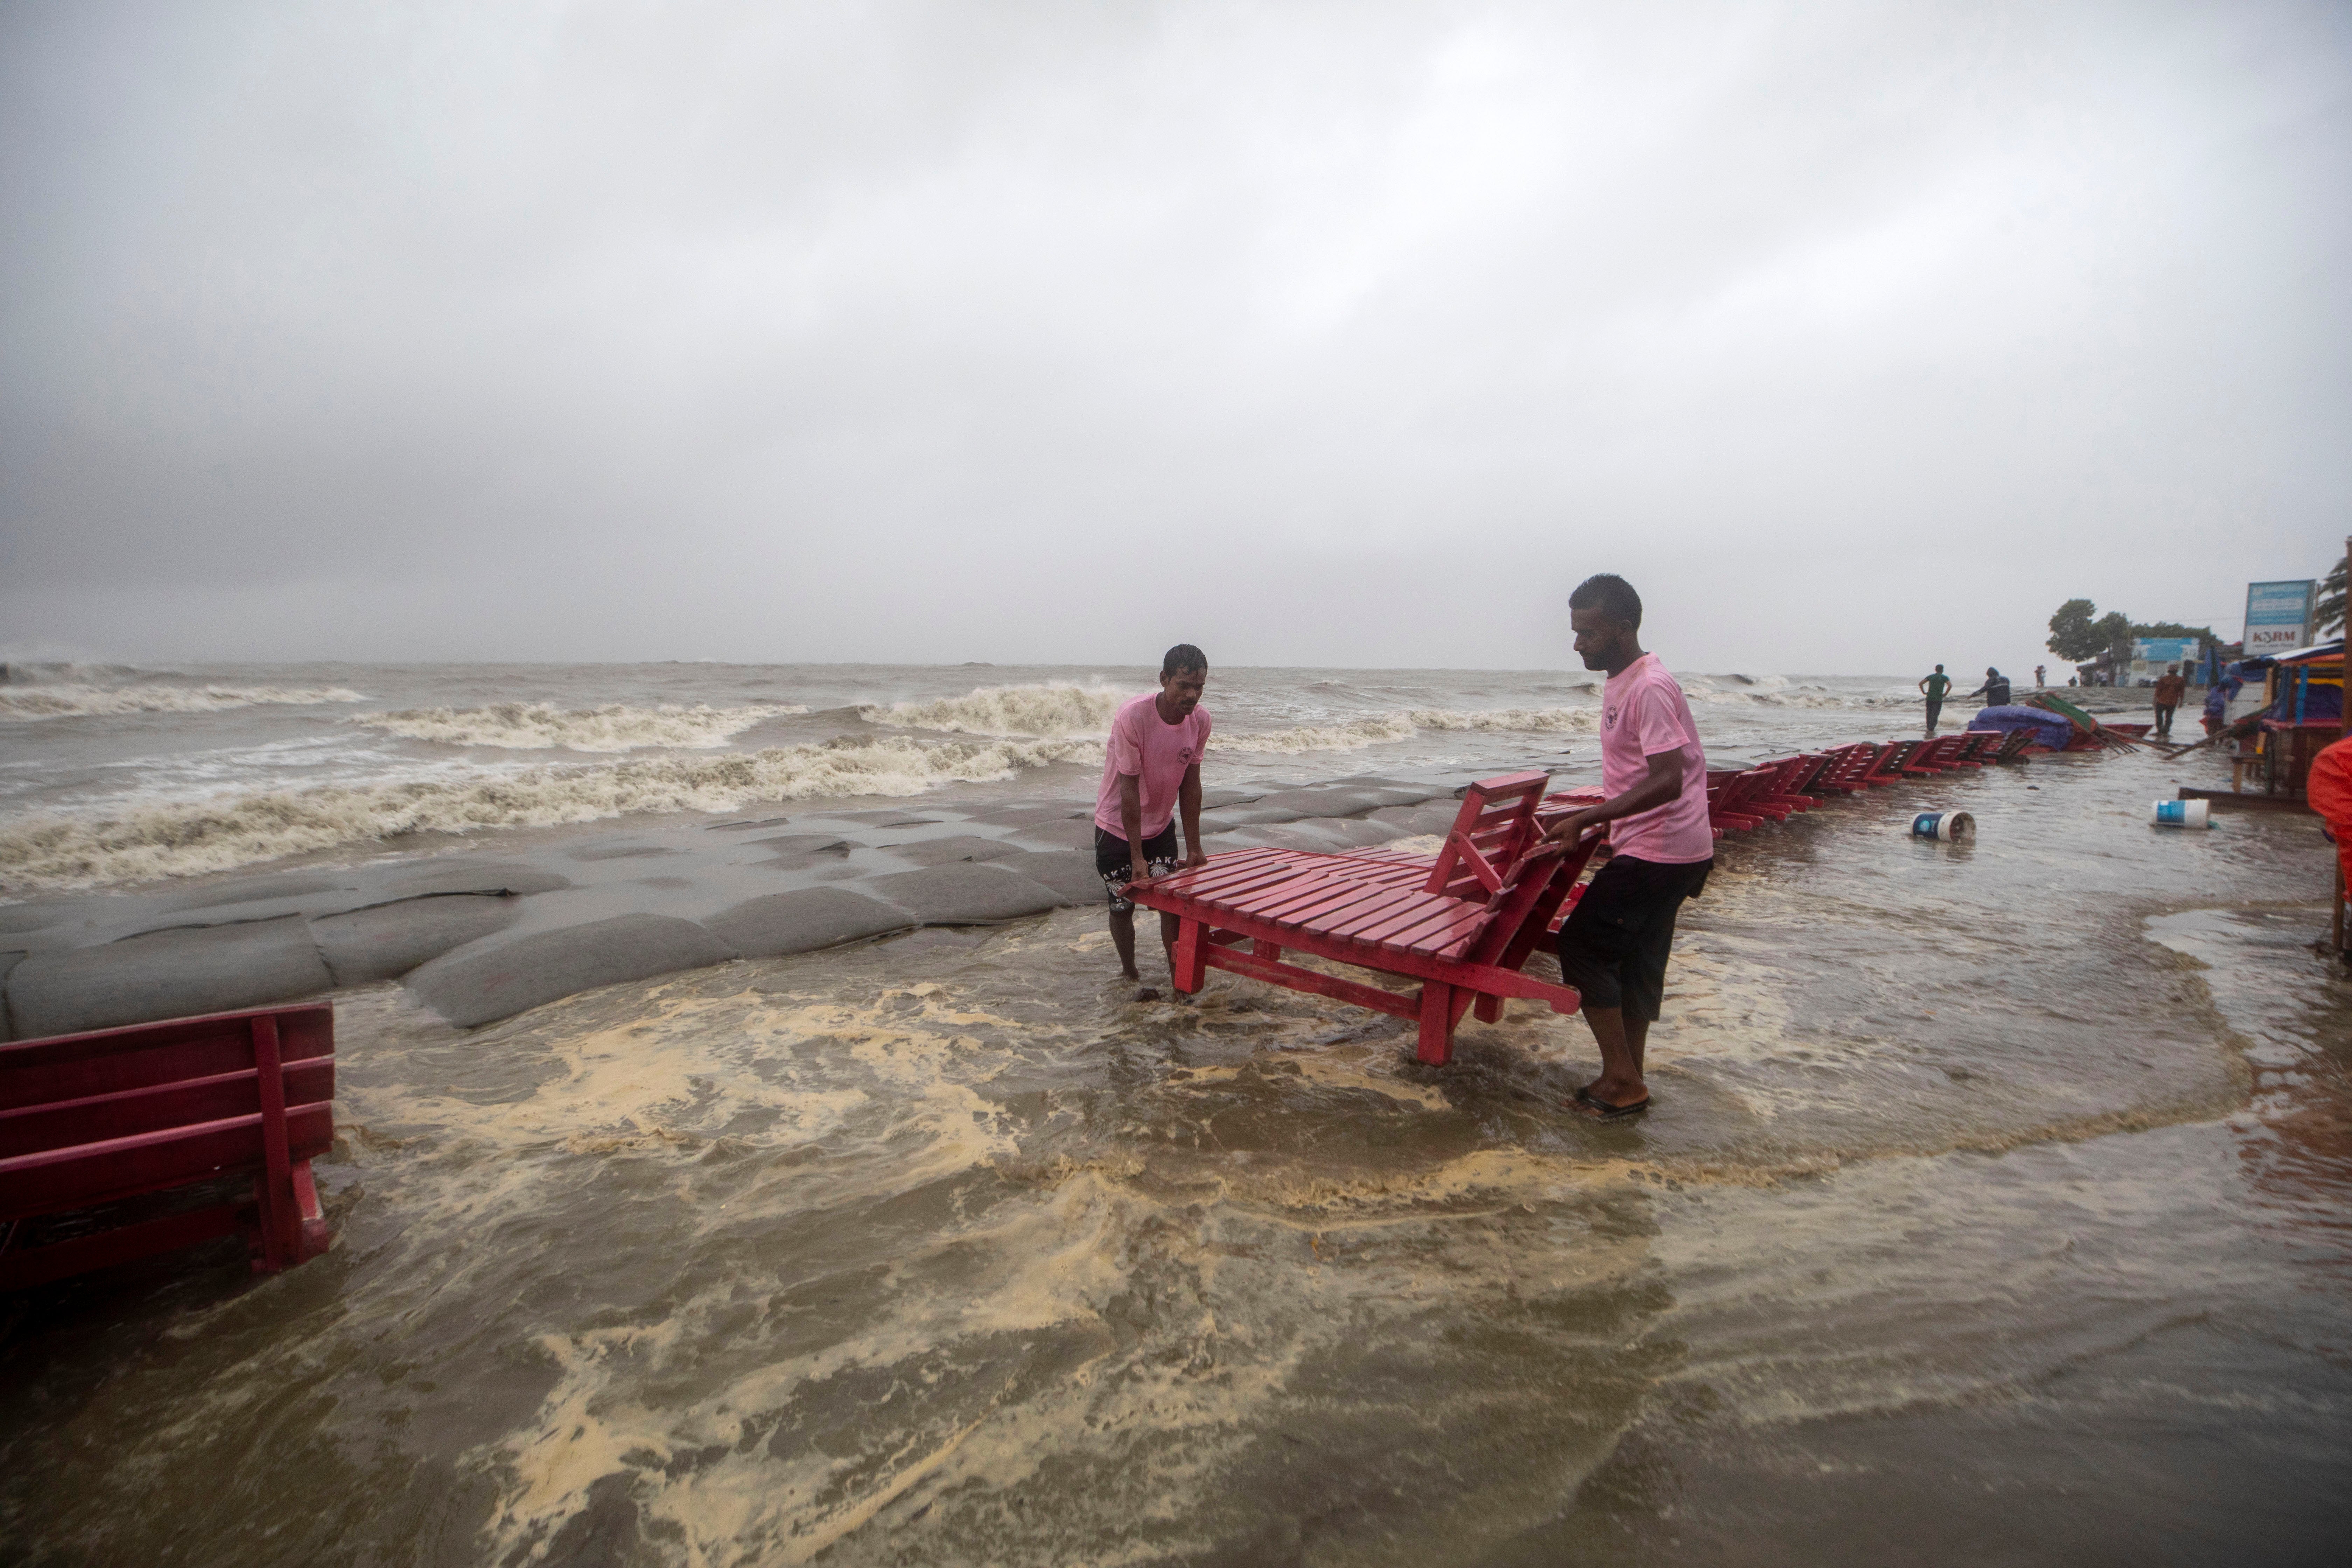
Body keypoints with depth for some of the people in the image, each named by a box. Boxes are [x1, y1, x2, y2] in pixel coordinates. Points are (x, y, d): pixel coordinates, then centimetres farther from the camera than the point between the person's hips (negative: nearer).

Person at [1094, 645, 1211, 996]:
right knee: (1123, 905, 5)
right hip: (1117, 826, -4)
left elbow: (1190, 783, -5)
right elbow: (1129, 789, -25)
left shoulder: (1201, 720, -13)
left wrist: (1194, 846, -4)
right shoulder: (1132, 717, -29)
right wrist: (1137, 856, -23)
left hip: (1161, 825, 4)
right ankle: (1129, 973, 25)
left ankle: (1177, 971, 12)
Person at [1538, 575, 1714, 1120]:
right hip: (1657, 848, 10)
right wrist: (1598, 819, 17)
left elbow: (1668, 781, -27)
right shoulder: (1619, 683, 11)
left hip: (1659, 851, -10)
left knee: (1582, 944, -5)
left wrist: (1586, 819, -28)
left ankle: (1622, 1079, 5)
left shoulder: (1649, 688, -20)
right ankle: (1627, 1081, 26)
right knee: (1637, 959, 15)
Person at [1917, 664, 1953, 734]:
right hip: (1938, 699, -3)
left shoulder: (1930, 677, 10)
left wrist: (1924, 692, 6)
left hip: (1929, 697, 3)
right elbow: (1950, 686, -14)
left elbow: (1921, 683, 2)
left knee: (1929, 713, 13)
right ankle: (1931, 730, -9)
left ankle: (1928, 729, 18)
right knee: (1935, 714, -2)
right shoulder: (1945, 678, 2)